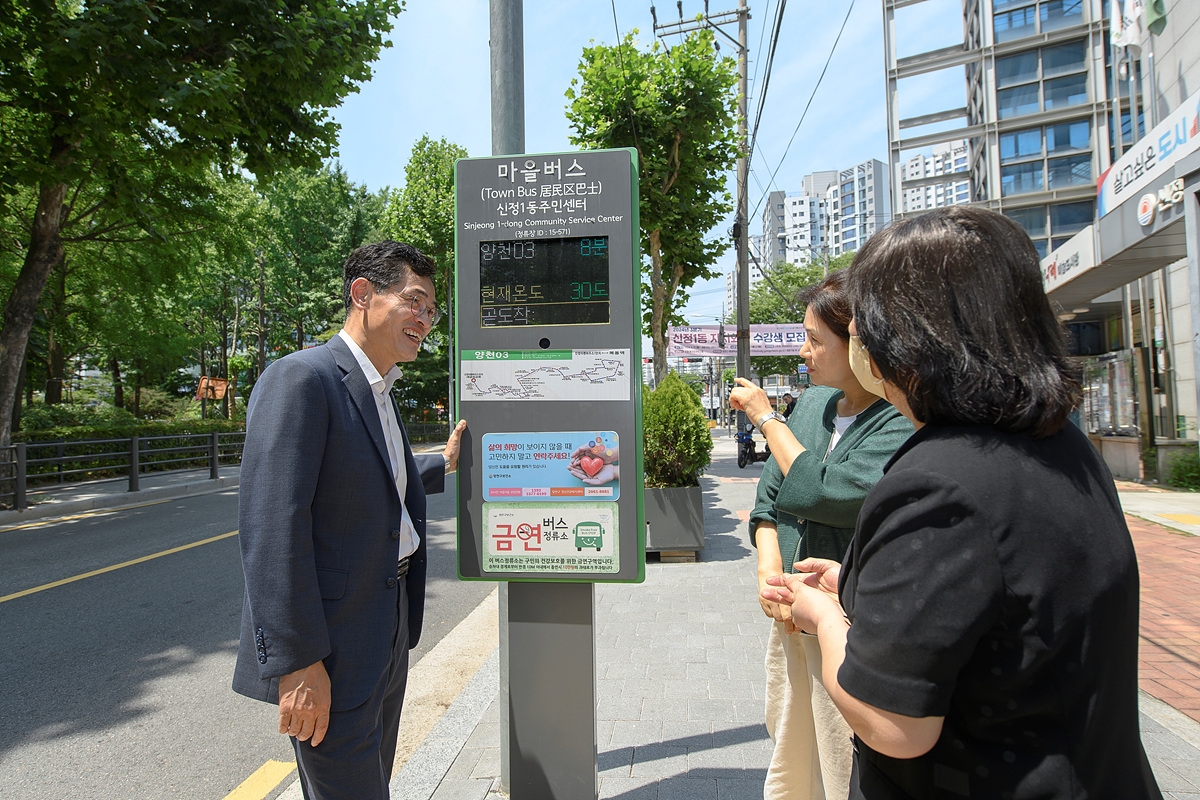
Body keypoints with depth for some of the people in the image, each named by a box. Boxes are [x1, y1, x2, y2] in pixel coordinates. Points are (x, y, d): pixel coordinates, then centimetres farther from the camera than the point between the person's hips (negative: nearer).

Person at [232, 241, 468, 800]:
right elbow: (271, 527, -24)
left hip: (388, 633, 9)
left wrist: (444, 464, 15)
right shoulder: (299, 379, -18)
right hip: (331, 648, -9)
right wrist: (296, 661, -23)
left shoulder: (378, 391, 12)